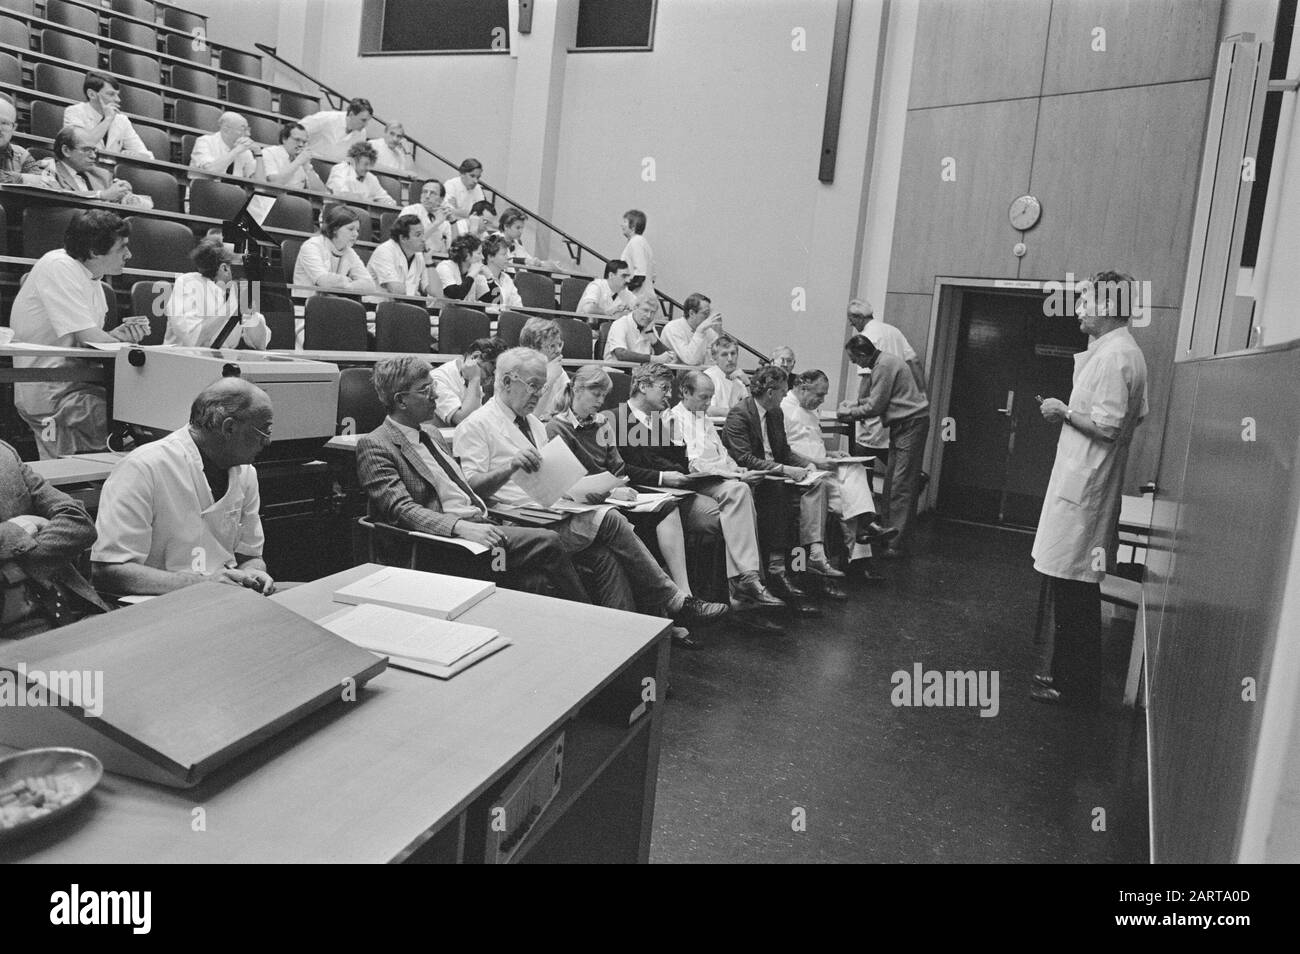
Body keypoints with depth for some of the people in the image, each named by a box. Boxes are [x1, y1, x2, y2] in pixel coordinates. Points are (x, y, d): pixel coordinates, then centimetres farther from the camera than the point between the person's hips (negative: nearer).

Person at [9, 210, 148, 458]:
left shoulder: (90, 276, 11)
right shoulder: (58, 268, -16)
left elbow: (87, 340, 9)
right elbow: (90, 339, -21)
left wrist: (116, 335, -9)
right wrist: (123, 340, -3)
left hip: (75, 386, 9)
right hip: (52, 395, -9)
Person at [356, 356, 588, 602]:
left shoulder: (432, 435, 22)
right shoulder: (374, 446, -4)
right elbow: (401, 510, -17)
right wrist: (463, 527, -30)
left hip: (483, 524, 8)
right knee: (547, 542, -22)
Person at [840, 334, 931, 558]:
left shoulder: (884, 366, -17)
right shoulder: (882, 362, 15)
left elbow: (875, 407, -15)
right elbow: (878, 396, 25)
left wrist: (850, 412, -1)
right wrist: (855, 403, 18)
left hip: (911, 424, -10)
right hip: (903, 425, 10)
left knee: (902, 486, -10)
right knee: (891, 483, 10)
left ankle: (898, 545, -9)